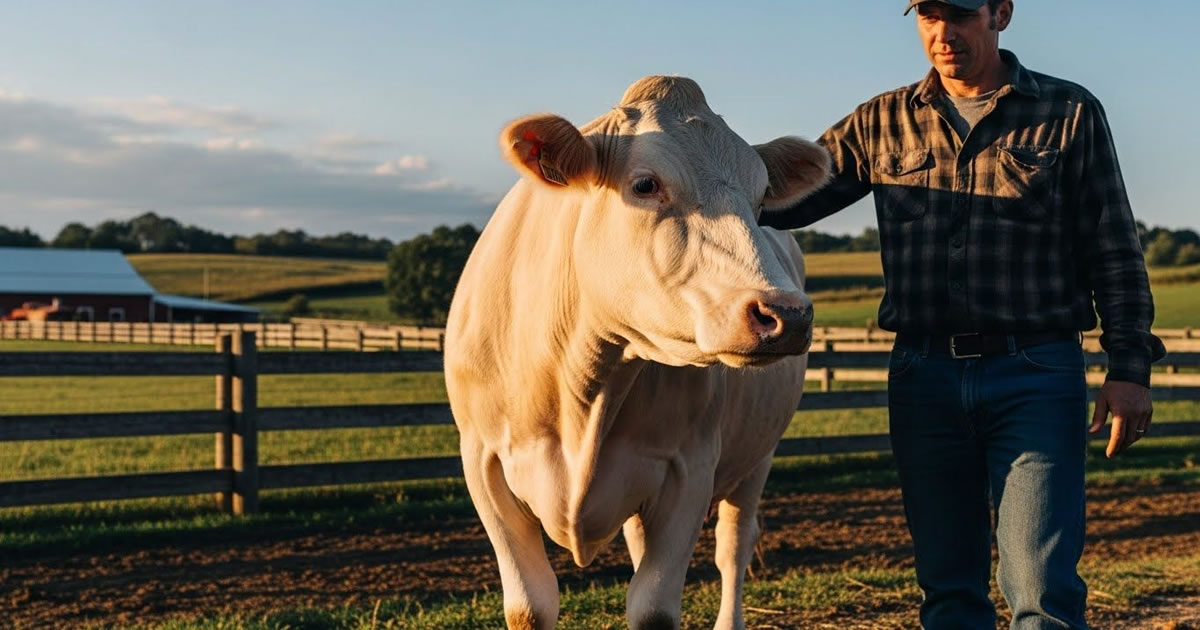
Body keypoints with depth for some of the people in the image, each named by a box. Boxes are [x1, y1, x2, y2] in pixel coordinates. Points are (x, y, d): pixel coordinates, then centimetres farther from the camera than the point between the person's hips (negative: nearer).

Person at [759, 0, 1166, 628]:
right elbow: (788, 191, 8)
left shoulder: (1069, 113, 4)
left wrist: (1129, 366, -4)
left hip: (1036, 374, -3)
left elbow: (1115, 253, 3)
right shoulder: (883, 122, 10)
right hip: (923, 377, 3)